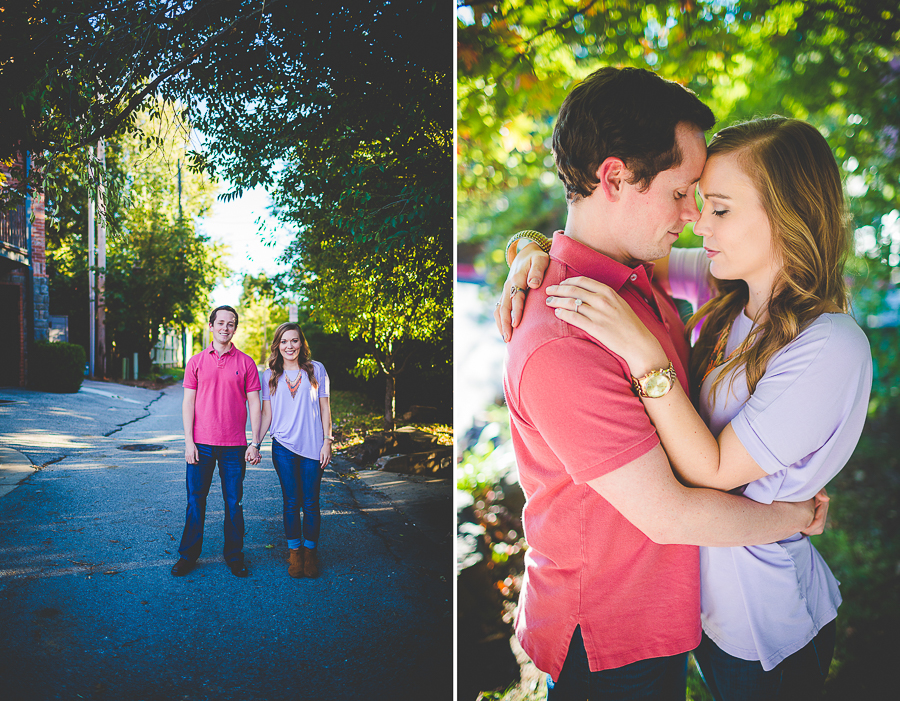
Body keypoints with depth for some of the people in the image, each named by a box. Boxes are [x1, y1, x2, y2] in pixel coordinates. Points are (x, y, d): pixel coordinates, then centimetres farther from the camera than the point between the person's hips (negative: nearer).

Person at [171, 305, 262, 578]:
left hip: (234, 446, 0)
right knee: (195, 500, 6)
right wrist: (188, 441, -3)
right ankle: (188, 555, 19)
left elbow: (254, 403, 3)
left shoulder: (245, 362, 3)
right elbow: (188, 402, 4)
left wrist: (255, 442, -2)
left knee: (233, 503, 6)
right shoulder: (196, 362, 5)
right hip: (201, 444, 1)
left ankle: (234, 556, 18)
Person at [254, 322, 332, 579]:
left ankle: (310, 553, 18)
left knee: (310, 503, 3)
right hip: (284, 447, 1)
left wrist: (327, 441, -1)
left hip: (313, 446, -1)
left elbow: (324, 408, 5)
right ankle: (294, 553, 18)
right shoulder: (270, 375, 5)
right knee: (291, 502, 5)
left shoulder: (316, 369, 2)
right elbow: (266, 415, 7)